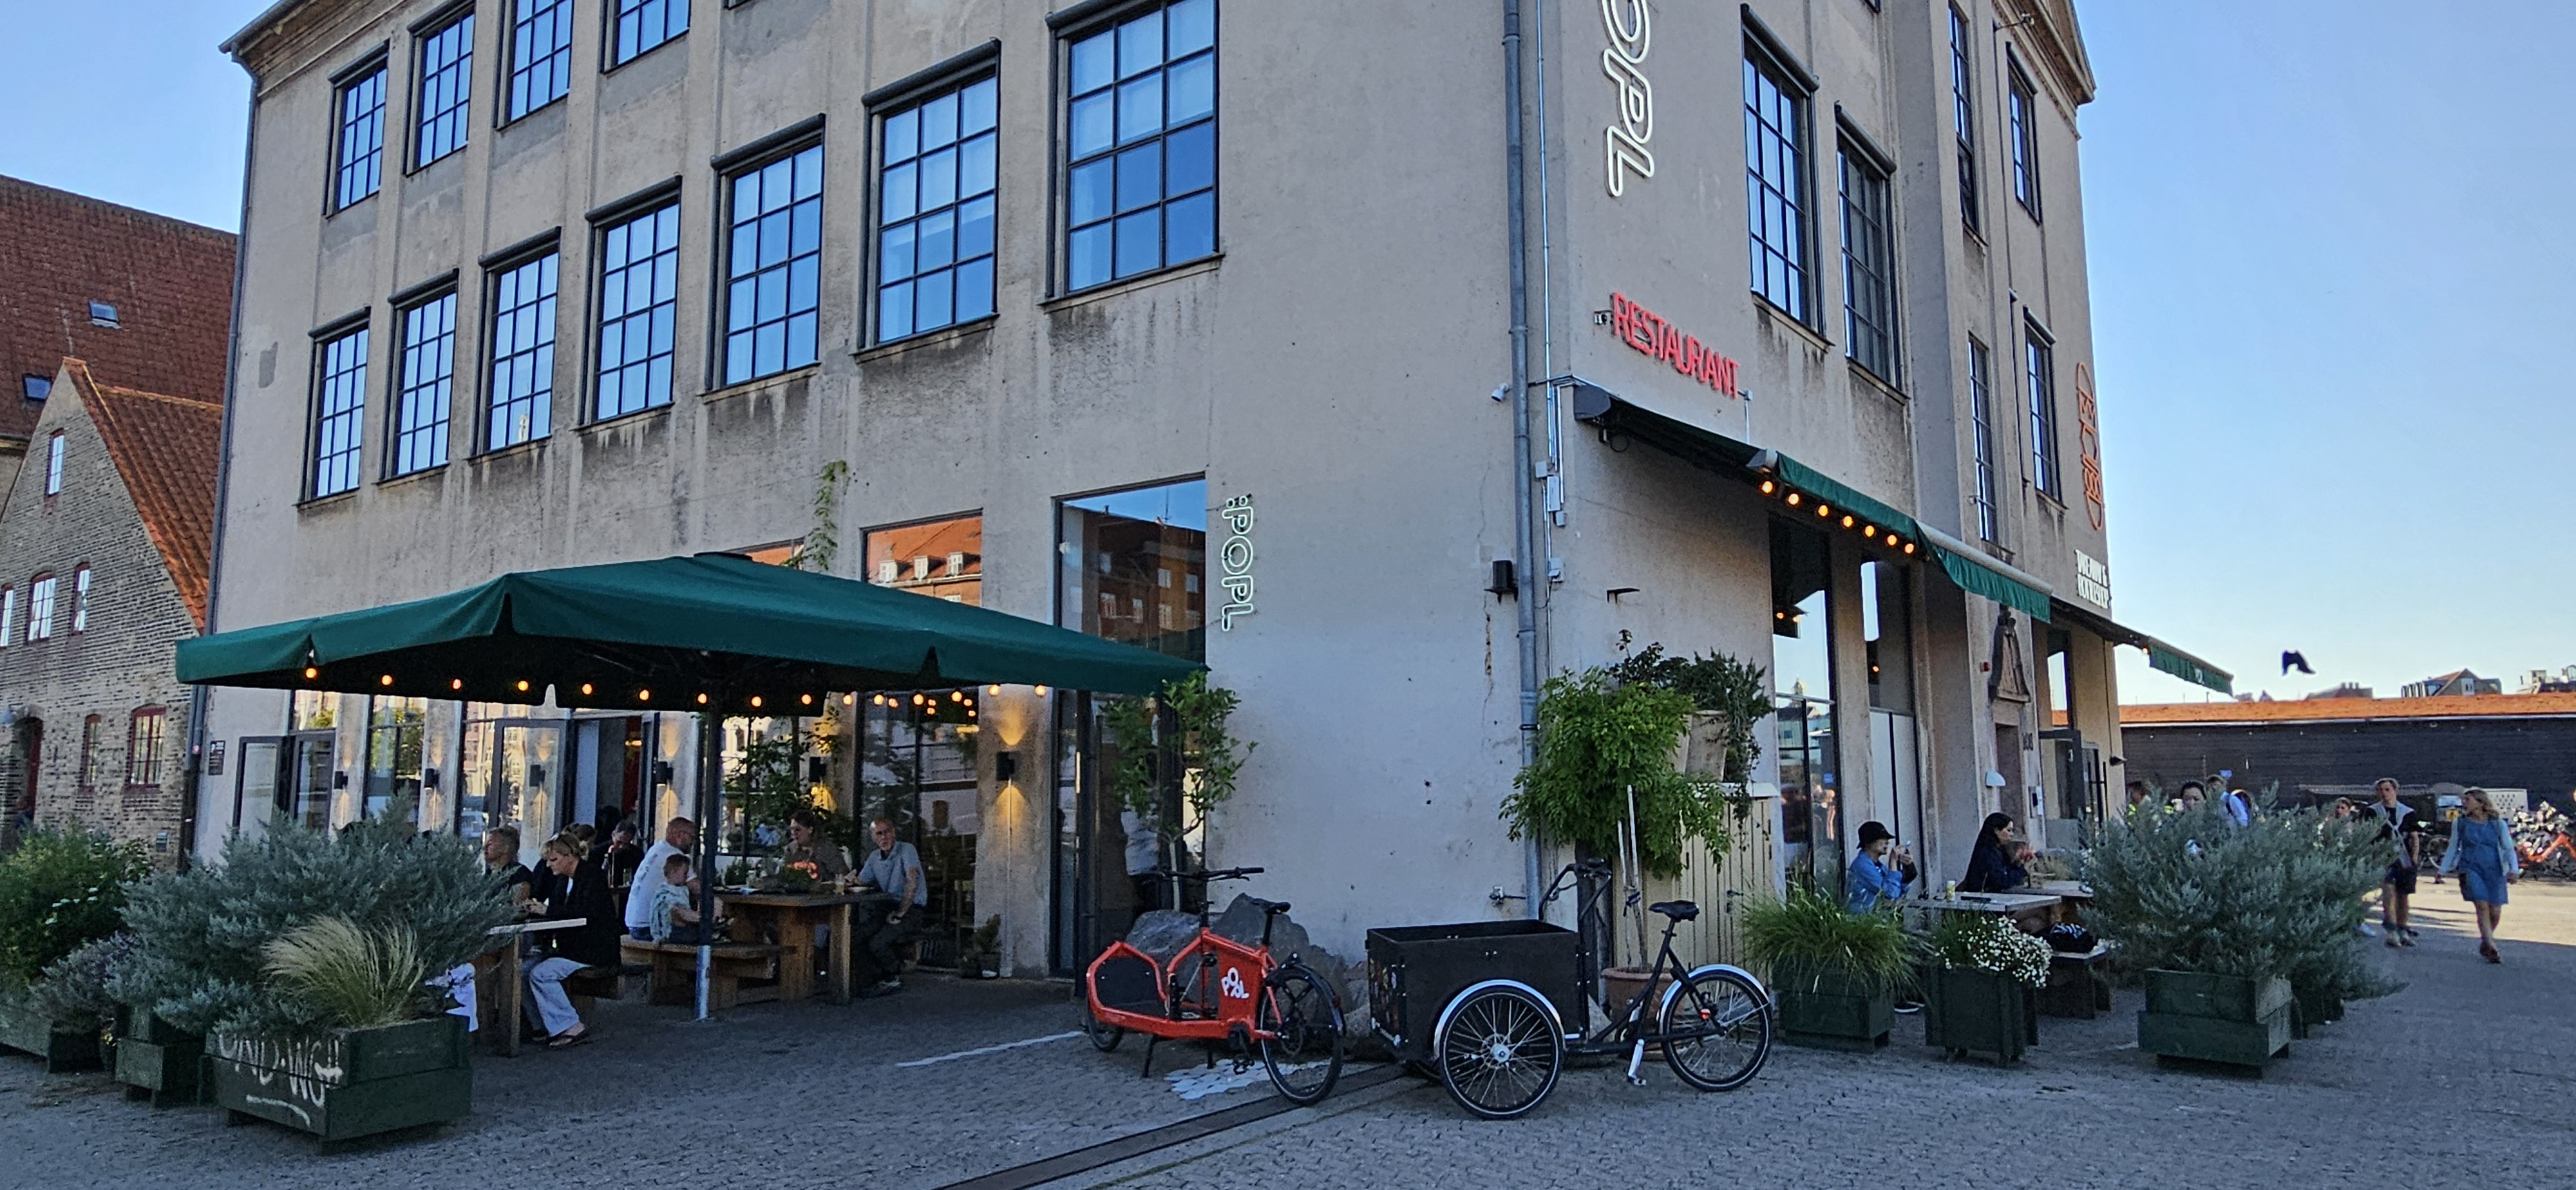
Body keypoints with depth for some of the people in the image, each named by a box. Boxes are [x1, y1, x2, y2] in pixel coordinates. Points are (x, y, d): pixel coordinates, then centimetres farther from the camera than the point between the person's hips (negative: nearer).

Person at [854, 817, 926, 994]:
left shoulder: (906, 850, -11)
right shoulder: (874, 857, 12)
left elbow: (912, 882, -21)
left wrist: (900, 913, -21)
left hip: (911, 909, -7)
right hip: (887, 909, 7)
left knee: (877, 943, -26)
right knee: (853, 936, -12)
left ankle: (895, 978, 0)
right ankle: (878, 978, 2)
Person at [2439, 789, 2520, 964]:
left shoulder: (2498, 824, 5)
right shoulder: (2460, 823, 8)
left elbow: (2508, 849, 4)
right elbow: (2453, 848, 16)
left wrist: (2514, 870, -11)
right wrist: (2442, 870, 14)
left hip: (2494, 872, 1)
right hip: (2470, 869, -1)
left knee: (2495, 912, -1)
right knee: (2482, 906, -16)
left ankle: (2485, 943, 22)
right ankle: (2491, 948, -17)